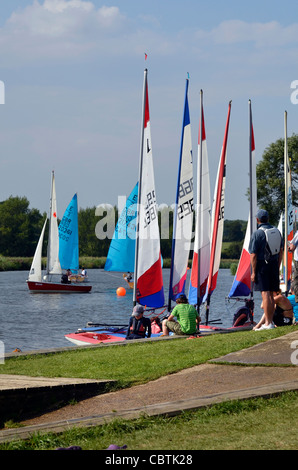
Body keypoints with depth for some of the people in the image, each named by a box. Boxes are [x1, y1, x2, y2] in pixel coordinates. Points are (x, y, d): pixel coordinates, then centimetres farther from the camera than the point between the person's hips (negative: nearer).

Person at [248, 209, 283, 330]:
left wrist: (253, 272, -10)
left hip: (262, 265, -6)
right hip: (274, 265, 6)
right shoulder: (276, 231, 10)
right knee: (271, 295, 12)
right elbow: (280, 251, 15)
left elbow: (253, 255, -13)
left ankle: (268, 323, -12)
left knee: (265, 294, -9)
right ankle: (270, 321, 15)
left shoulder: (257, 234, -11)